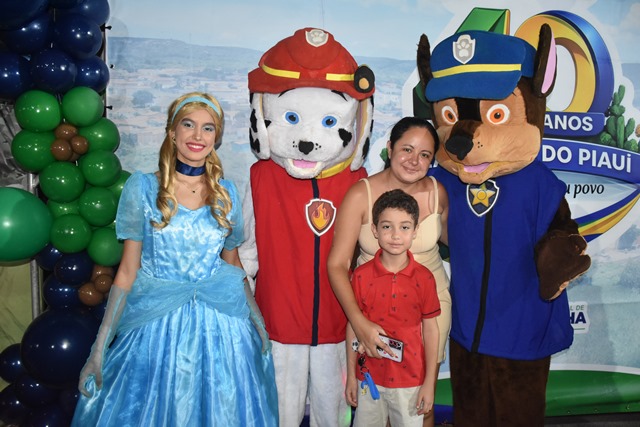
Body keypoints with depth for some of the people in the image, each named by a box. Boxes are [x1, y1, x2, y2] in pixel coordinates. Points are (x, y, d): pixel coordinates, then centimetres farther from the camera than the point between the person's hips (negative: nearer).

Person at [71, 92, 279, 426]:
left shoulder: (227, 193, 4)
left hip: (221, 326, 2)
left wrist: (258, 320, 3)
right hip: (155, 326, -2)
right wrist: (99, 347, -5)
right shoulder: (142, 187, -3)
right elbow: (127, 271, -2)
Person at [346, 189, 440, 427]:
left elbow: (430, 330, -2)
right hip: (370, 376, 0)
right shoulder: (361, 276, -9)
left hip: (411, 379, 0)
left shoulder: (424, 278, -9)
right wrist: (351, 376, 3)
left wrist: (429, 382, -1)